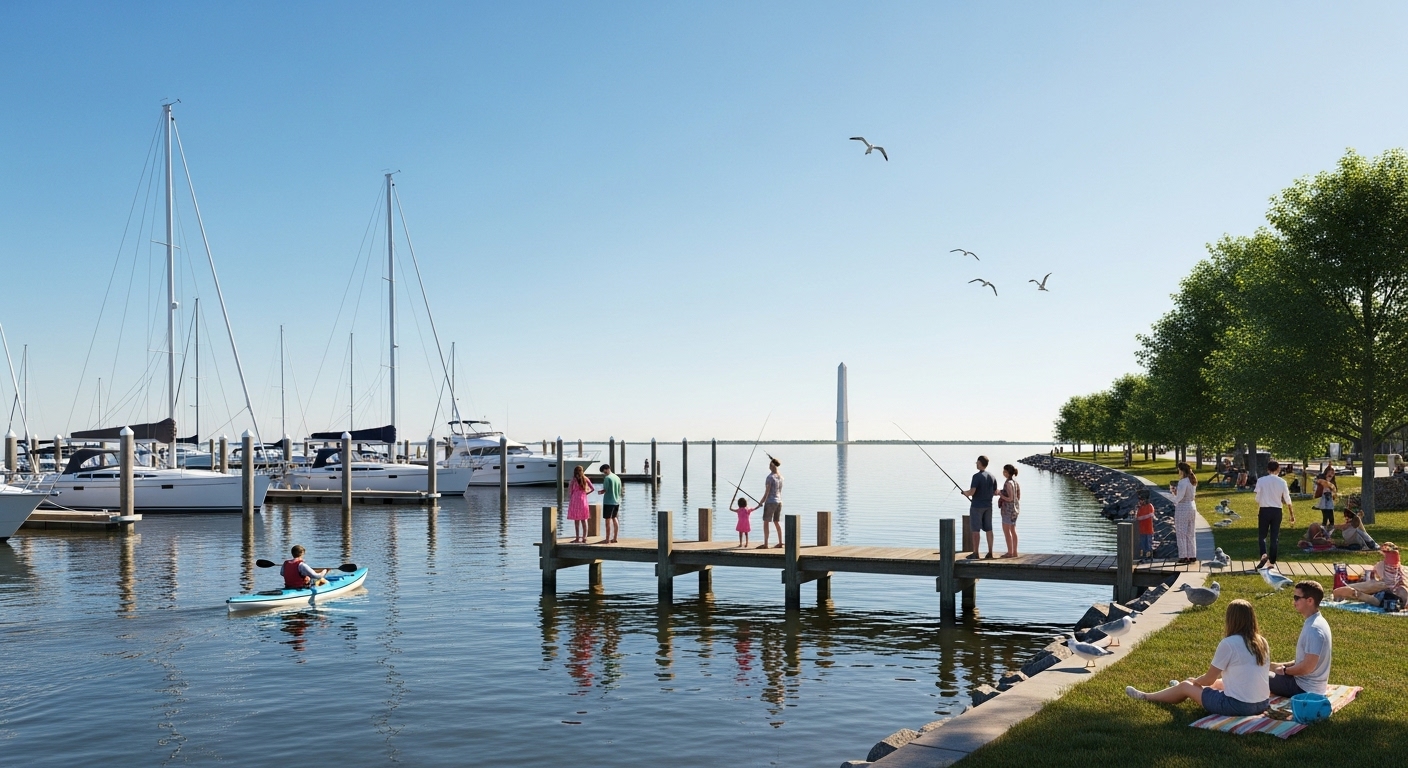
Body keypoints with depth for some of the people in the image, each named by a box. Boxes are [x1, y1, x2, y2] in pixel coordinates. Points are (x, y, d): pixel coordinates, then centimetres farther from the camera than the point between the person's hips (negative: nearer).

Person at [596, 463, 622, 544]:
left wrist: (600, 492, 3)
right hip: (616, 502, 7)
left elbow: (605, 490, -17)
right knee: (614, 519, 14)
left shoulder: (607, 478, -13)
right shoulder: (617, 477, 9)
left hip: (608, 502, -7)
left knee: (607, 520, -2)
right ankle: (614, 538, 17)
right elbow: (619, 491, 12)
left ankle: (607, 539, -2)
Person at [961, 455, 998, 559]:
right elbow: (995, 492, 13)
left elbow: (972, 492, -22)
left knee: (975, 530, -2)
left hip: (976, 506, -6)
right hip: (988, 506, 7)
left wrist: (965, 493, -1)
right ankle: (990, 552, 11)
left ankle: (975, 553, 0)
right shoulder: (992, 477, 5)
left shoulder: (977, 476, -16)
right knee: (988, 529, 9)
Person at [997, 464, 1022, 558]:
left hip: (1008, 509, -9)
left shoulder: (1008, 483, -18)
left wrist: (1000, 494, -13)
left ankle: (1010, 552, -3)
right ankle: (1014, 552, 16)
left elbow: (1010, 498, -22)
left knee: (1006, 531, -4)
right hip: (1015, 509, 9)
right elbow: (1018, 497, 13)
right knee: (1013, 531, 13)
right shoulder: (1015, 482, 8)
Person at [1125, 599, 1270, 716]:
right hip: (1262, 704, 7)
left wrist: (1194, 681, 17)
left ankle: (1145, 697, 36)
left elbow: (1208, 679, -5)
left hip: (1238, 706, -7)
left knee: (1186, 686, 15)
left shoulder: (1228, 643, -15)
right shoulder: (1262, 643, 4)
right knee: (1218, 682, 34)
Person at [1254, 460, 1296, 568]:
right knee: (1274, 537, 10)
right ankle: (1272, 561, 13)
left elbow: (1258, 498, -5)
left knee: (1262, 535, 8)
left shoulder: (1261, 480, -7)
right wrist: (1292, 514, 9)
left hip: (1264, 510, -2)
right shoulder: (1282, 482, -3)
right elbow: (1287, 500, 1)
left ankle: (1264, 554, -17)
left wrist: (1257, 511, 7)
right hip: (1277, 511, 2)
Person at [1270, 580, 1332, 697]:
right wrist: (1285, 666, 7)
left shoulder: (1314, 629, -26)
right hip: (1309, 684, 10)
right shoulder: (1315, 622, 5)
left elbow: (1308, 667, -27)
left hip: (1305, 689, -10)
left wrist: (1284, 670, -11)